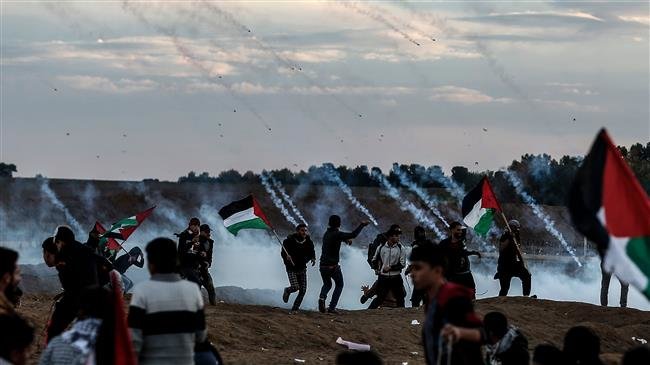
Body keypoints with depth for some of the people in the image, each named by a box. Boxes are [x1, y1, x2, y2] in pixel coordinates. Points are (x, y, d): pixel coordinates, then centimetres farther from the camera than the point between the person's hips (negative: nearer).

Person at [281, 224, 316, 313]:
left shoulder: (308, 242, 0)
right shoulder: (290, 241, -12)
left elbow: (311, 252, 10)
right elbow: (283, 252, -11)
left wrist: (313, 258, -12)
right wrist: (286, 256, -35)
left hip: (302, 268, 4)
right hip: (291, 269, -4)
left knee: (303, 290, -3)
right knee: (295, 287, -19)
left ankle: (295, 308, 14)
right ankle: (287, 291, 19)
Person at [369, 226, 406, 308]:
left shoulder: (401, 249, -1)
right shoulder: (381, 248, 2)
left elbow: (402, 264, -5)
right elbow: (374, 260, 18)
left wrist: (390, 268, -14)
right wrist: (378, 268, 5)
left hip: (396, 277, 0)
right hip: (383, 277, 0)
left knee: (400, 298, 5)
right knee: (380, 298, -3)